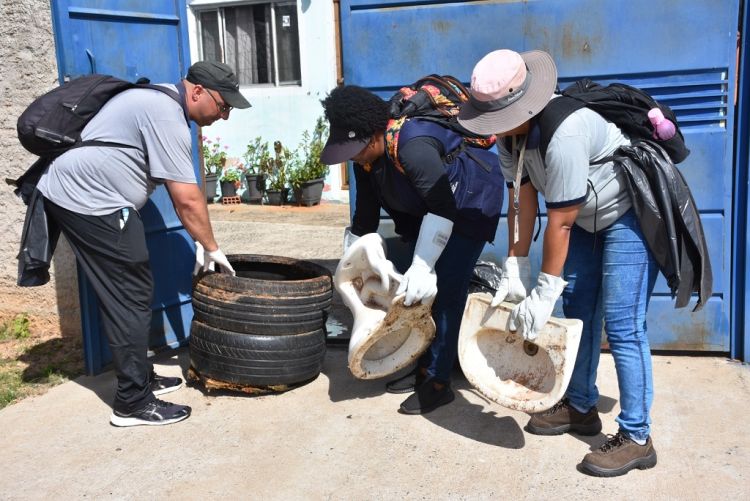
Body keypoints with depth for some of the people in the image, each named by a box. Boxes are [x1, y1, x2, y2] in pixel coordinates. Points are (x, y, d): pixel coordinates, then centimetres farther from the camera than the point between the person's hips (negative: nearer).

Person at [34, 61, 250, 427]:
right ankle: (133, 403, 1)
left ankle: (139, 378, 27)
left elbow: (181, 192, 18)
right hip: (90, 202, -11)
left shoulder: (161, 102, 16)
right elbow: (187, 199, -17)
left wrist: (200, 243, 16)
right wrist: (211, 248, -4)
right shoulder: (167, 117, -16)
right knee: (130, 299, -6)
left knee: (125, 295, 16)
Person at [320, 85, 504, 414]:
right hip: (424, 209, 9)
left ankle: (439, 383, -7)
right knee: (415, 290, 7)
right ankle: (424, 367, 20)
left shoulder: (414, 146, -37)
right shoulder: (365, 156, -9)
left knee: (444, 290, -15)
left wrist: (422, 266, -42)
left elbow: (442, 210, -40)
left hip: (470, 203, -9)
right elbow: (365, 215, 2)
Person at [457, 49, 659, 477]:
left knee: (622, 327, -11)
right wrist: (515, 271, -10)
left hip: (630, 214, -9)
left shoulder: (564, 134, -36)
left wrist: (544, 294, -23)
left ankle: (637, 439, -1)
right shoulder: (511, 131, -10)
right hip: (587, 217, 9)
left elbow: (560, 221, -30)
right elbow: (522, 198, -8)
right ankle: (581, 408, 27)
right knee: (578, 309, 13)